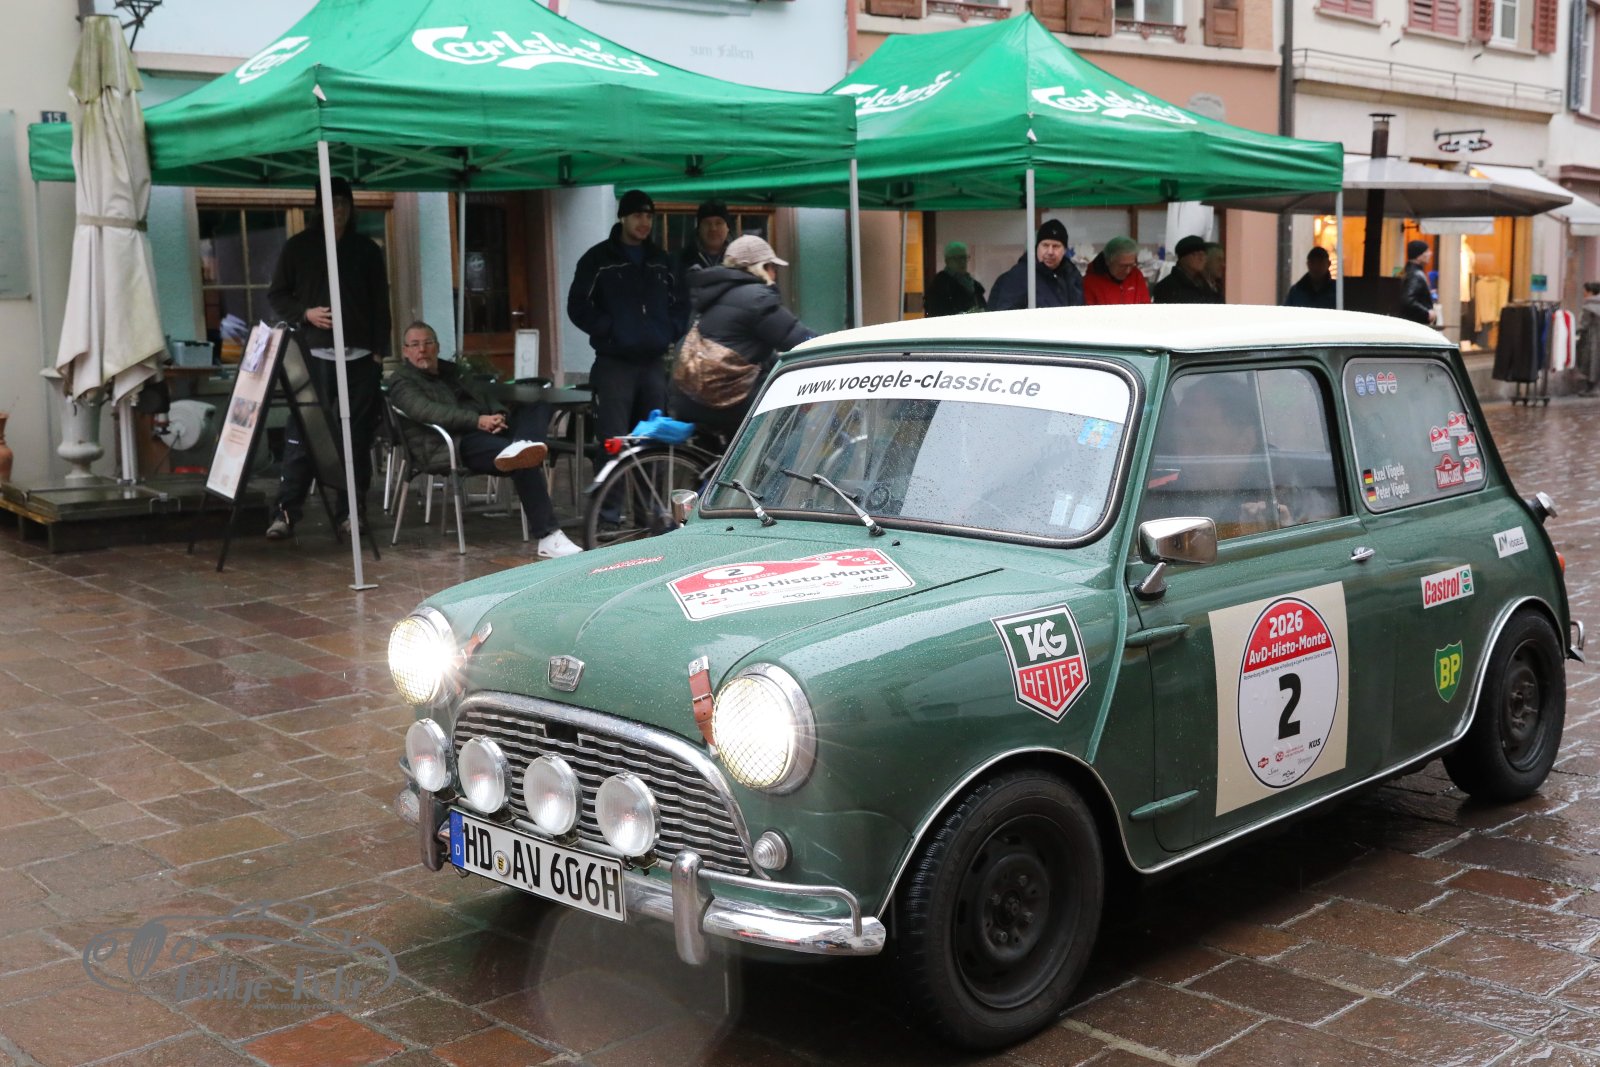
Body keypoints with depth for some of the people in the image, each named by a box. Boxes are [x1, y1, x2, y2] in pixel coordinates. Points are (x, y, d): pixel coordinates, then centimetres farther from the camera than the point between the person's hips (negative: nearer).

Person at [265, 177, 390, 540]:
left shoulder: (367, 249, 12)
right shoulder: (298, 246, 8)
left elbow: (380, 305, 11)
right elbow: (277, 296, 10)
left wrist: (379, 351, 3)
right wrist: (305, 314, -9)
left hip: (360, 356, 2)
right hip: (314, 354, -2)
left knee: (356, 435, 1)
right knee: (301, 433, -7)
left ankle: (351, 511, 7)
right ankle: (285, 512, -6)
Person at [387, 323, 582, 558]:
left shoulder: (452, 371, 33)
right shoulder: (402, 382, 9)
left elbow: (485, 395, 22)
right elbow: (428, 411, -11)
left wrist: (499, 414, -4)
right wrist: (477, 421, -23)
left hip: (489, 432, 8)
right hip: (454, 445, -8)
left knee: (539, 408, -13)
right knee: (525, 463, -32)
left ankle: (521, 447, -46)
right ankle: (547, 538, -42)